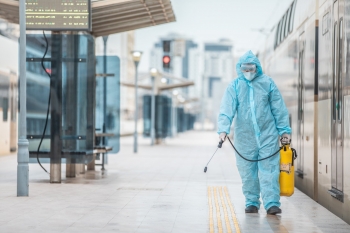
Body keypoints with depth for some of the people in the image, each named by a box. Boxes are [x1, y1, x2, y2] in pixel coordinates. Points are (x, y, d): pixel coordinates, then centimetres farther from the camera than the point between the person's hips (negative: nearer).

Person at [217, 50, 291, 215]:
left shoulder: (267, 83, 2)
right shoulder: (234, 86, 1)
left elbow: (279, 109, 7)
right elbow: (227, 110, -9)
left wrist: (284, 130, 7)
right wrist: (223, 129, -23)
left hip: (267, 136, -1)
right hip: (244, 138, 1)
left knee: (269, 171, -4)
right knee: (248, 173, 7)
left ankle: (272, 203, -3)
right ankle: (251, 202, 18)